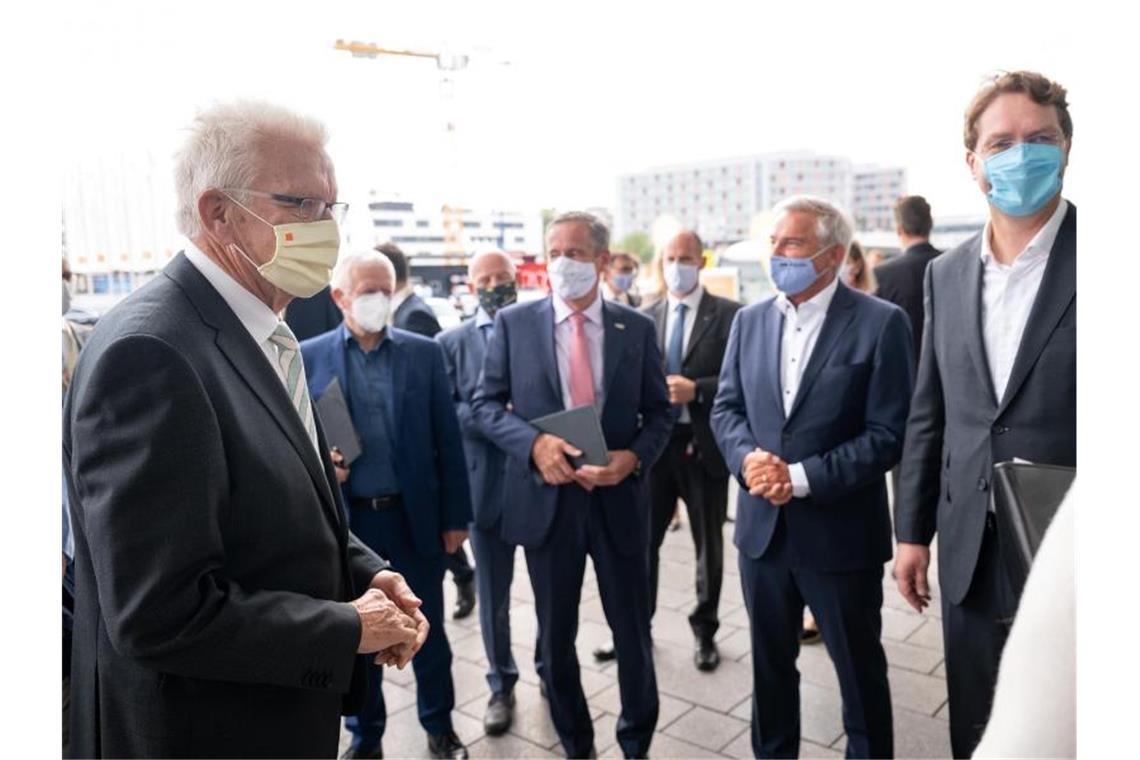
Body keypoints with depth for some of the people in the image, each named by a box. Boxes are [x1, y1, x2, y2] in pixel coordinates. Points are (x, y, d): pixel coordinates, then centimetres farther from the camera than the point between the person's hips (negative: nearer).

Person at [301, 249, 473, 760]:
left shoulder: (424, 352, 1)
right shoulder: (309, 357, 0)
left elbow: (447, 438, 1)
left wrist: (455, 515, 0)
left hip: (416, 514, 0)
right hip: (348, 518, 0)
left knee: (428, 628, 13)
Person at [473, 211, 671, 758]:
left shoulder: (637, 328, 1)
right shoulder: (513, 323, -1)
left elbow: (658, 411, 4)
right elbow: (485, 403, 0)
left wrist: (634, 457, -16)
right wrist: (533, 443, -18)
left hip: (618, 497, 0)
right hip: (546, 497, 0)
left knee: (633, 633, 13)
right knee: (555, 638, 15)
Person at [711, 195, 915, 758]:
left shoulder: (880, 323, -11)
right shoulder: (750, 320, 5)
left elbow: (889, 434, -14)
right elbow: (726, 407, 7)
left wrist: (801, 478, -20)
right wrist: (747, 457, -14)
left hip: (840, 531, -4)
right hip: (763, 526, 5)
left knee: (860, 670, 15)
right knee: (769, 663, 21)